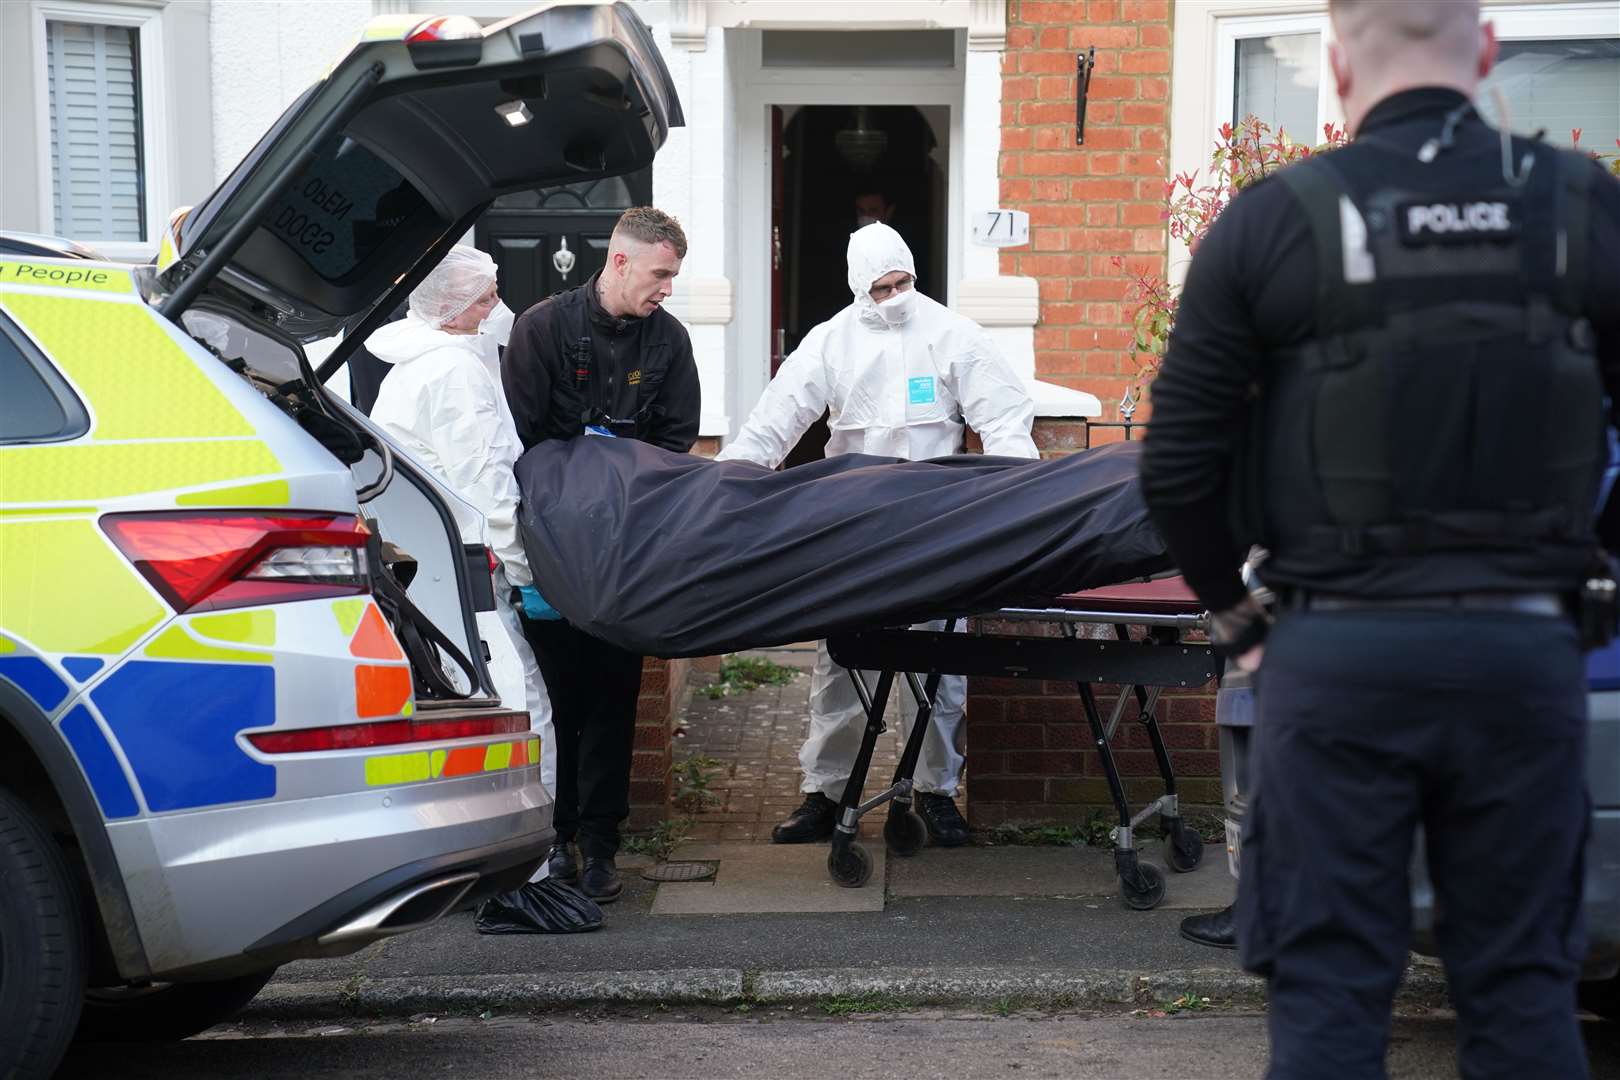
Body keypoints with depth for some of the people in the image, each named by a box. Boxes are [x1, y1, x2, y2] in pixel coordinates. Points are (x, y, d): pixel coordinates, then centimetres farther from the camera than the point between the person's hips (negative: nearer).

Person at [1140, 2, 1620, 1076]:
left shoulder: (1272, 221, -3)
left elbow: (1179, 463, -2)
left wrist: (1232, 605, 12)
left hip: (1336, 653, -2)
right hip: (1527, 647, 2)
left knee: (1329, 989, 6)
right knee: (1522, 987, 12)